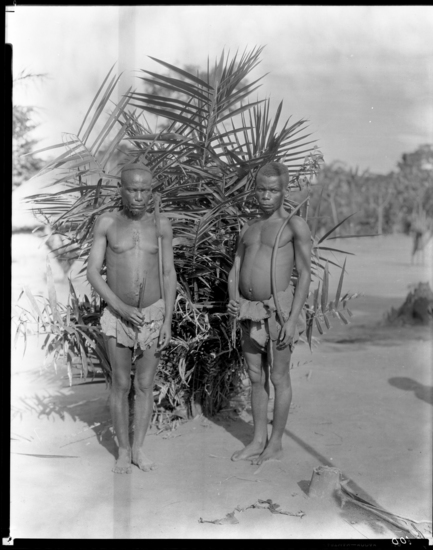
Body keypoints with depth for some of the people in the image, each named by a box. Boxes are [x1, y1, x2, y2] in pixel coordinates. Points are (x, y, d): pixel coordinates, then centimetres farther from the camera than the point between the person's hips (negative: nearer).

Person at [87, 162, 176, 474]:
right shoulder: (106, 223, -5)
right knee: (121, 384, 7)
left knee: (145, 385, 7)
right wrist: (121, 307, -18)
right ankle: (124, 451, 20)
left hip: (154, 314, 1)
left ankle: (139, 449, 21)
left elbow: (169, 275, 2)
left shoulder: (161, 225, -1)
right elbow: (93, 272, -6)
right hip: (117, 315, -1)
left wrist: (168, 321, -4)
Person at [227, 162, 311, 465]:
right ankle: (258, 440, 26)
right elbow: (235, 270, 14)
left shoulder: (295, 226, -5)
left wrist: (293, 318, -15)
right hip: (250, 311, 6)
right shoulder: (248, 229, 13)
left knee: (279, 378, 4)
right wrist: (233, 300, -6)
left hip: (279, 308, -6)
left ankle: (276, 443, 17)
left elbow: (305, 274, -9)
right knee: (256, 377, 13)